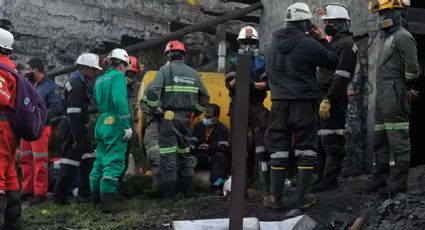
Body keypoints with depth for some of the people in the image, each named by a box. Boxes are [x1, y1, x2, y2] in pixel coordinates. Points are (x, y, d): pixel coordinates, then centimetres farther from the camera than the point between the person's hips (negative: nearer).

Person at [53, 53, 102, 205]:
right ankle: (59, 198, 3)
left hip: (78, 128, 10)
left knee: (88, 161, 12)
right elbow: (73, 113, -23)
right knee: (70, 164, -5)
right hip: (73, 129, -10)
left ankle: (85, 194, 17)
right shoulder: (77, 85, -17)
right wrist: (77, 137, -22)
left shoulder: (81, 83, 16)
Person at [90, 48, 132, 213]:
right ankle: (108, 201, -14)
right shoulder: (118, 76, -8)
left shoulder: (100, 80, 18)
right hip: (115, 125, -9)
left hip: (102, 124, 9)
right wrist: (127, 126, -20)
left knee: (101, 160, 16)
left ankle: (97, 194, 25)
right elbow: (120, 101, -20)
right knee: (114, 162, -9)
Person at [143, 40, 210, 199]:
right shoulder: (192, 73, 12)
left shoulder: (165, 70, -4)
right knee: (185, 152, 17)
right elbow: (204, 97, 14)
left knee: (168, 155, -3)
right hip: (185, 118, 5)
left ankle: (170, 193, -4)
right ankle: (186, 190, 22)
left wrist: (156, 111, -7)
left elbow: (152, 92, -17)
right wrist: (194, 113, 20)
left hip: (169, 117, -5)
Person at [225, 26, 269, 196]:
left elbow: (267, 84, -3)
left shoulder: (262, 62, 8)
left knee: (262, 145, -10)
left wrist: (254, 84, -20)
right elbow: (229, 84, -3)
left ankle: (265, 187, -12)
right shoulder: (234, 63, 10)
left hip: (257, 107, -1)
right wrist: (236, 80, -24)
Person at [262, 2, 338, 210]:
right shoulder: (308, 44, -11)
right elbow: (333, 62, -2)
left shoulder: (274, 43, 8)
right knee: (305, 150, 4)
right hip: (304, 102, -5)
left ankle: (275, 197, 10)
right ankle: (303, 198, 4)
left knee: (278, 149, 9)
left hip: (279, 102, 5)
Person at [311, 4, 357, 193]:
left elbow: (341, 76, -20)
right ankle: (322, 177, 20)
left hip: (334, 100, -10)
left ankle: (330, 180, -5)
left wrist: (328, 99, -25)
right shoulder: (334, 43, 21)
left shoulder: (346, 44, -10)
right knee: (320, 140, 13)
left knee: (332, 141, -8)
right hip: (325, 97, 10)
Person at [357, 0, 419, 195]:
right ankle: (380, 180, 17)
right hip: (383, 99, 10)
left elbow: (412, 69, -14)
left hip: (395, 99, -10)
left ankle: (398, 182, -8)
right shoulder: (388, 39, 23)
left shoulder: (403, 37, -6)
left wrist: (405, 89, -5)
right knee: (380, 141, 11)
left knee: (398, 141, -9)